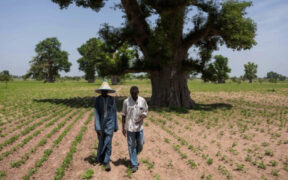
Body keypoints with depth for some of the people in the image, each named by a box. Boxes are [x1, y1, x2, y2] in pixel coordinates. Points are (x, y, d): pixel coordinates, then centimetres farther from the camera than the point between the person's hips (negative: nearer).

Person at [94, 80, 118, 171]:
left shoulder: (112, 99, -3)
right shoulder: (97, 99, -6)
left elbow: (114, 113, 2)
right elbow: (96, 113, -11)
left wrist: (116, 126, 4)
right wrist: (97, 127, -18)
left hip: (109, 123, 0)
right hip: (100, 123, 0)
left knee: (108, 142, -6)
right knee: (101, 142, 13)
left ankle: (107, 162, 4)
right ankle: (100, 158, 38)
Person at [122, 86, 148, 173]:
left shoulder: (143, 101, -3)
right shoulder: (126, 101, -7)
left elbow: (145, 112, 5)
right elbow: (123, 115, 0)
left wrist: (141, 118, -17)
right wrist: (123, 128, -1)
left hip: (139, 127, 2)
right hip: (130, 127, -2)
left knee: (140, 145, 9)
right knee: (131, 146, 3)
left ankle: (133, 156, 39)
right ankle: (134, 164, 15)